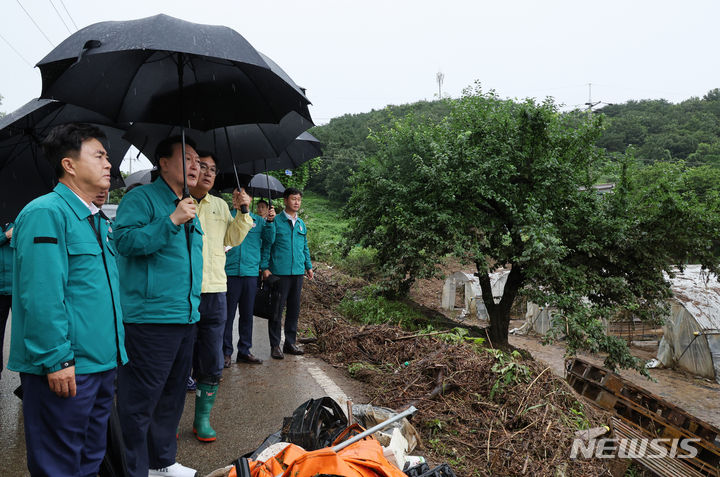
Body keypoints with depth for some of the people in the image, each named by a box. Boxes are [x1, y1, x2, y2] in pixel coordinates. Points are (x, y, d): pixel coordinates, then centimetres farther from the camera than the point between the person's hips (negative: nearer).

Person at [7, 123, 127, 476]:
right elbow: (41, 297, -21)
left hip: (101, 363, 9)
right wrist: (57, 360, -21)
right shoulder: (46, 213, -14)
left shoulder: (94, 220, 16)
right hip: (66, 368, -9)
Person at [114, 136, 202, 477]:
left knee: (172, 395, 18)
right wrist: (172, 221, -25)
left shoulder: (191, 208, 19)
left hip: (186, 318, 9)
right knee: (140, 401, -2)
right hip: (150, 318, -9)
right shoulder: (141, 198, -6)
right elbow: (125, 240, -21)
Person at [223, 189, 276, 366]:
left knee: (247, 314, 11)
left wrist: (270, 222, -11)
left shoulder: (258, 220, 11)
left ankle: (244, 351, 21)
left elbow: (269, 241, 1)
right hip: (229, 272, -3)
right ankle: (226, 352, 12)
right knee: (228, 314, 1)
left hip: (251, 272, 3)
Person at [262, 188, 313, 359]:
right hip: (279, 272, -6)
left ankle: (290, 342, 22)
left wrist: (309, 266, 17)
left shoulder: (301, 223, 15)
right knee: (277, 308, 0)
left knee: (294, 308, 11)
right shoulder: (276, 221, -3)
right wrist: (265, 267, -12)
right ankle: (275, 345, 8)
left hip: (298, 272, 6)